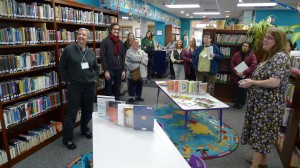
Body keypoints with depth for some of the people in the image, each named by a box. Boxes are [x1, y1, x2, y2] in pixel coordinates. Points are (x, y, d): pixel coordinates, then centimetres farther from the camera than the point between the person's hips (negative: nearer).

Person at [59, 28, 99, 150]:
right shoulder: (69, 49, -5)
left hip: (89, 86, 5)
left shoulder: (91, 51, 7)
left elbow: (96, 68, 17)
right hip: (74, 86, -4)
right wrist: (67, 81, -6)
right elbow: (62, 67, -2)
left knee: (88, 110, 15)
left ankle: (84, 129, 39)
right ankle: (67, 138, 14)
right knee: (71, 113, 0)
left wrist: (94, 79, 6)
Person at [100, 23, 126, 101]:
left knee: (117, 90, 13)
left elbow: (123, 57, 12)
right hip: (109, 70, -5)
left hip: (119, 70, 5)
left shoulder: (120, 42, 11)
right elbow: (102, 57, -10)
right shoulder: (105, 41, -5)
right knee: (108, 90, 5)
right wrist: (105, 70, -14)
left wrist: (123, 70, 6)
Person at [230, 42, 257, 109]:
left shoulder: (252, 56, -1)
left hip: (246, 77, -2)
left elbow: (253, 66, -10)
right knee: (237, 90, 8)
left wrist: (244, 73, -18)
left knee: (244, 91, 6)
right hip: (236, 76, 2)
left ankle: (241, 103, 20)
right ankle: (237, 103, 20)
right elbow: (232, 63, 2)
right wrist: (236, 72, -12)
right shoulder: (236, 54, 7)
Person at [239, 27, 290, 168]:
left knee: (261, 134, -1)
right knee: (263, 133, 20)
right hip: (262, 103, 10)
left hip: (269, 105, -10)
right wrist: (250, 81, 5)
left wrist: (252, 82, -19)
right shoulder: (270, 56, 12)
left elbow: (274, 82, -29)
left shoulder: (280, 57, -19)